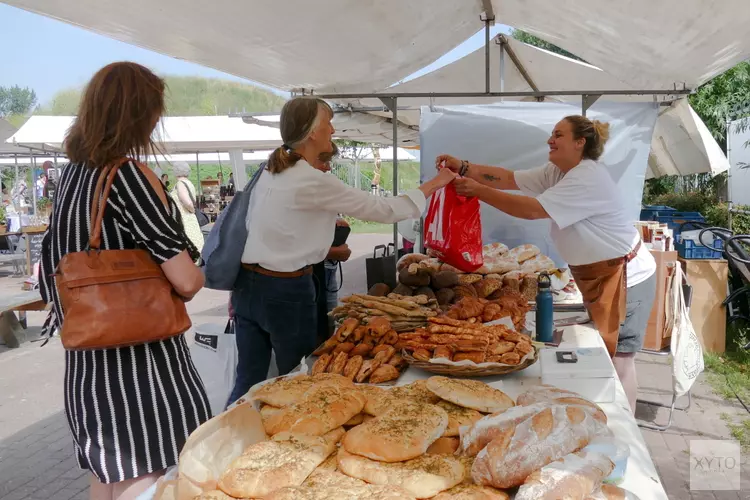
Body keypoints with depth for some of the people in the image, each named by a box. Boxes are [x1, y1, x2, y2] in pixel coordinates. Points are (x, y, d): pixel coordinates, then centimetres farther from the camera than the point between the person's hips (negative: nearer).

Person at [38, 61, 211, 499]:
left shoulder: (72, 172, 7)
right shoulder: (124, 175, -17)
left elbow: (54, 268, 15)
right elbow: (186, 281, -20)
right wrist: (194, 274, 1)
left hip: (86, 360, 8)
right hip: (137, 363, -8)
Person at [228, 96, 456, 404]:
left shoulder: (271, 170, 6)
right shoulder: (315, 183, -18)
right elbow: (382, 210, -13)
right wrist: (434, 184, -2)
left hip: (249, 283, 7)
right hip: (286, 291, -7)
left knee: (249, 381, 14)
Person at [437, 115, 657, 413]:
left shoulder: (588, 178, -24)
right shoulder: (556, 172, 6)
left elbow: (533, 210, -30)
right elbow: (509, 178, -1)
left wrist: (477, 190, -28)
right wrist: (463, 168, -11)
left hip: (624, 276, -10)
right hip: (599, 276, 10)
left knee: (618, 359, -4)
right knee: (607, 354, 15)